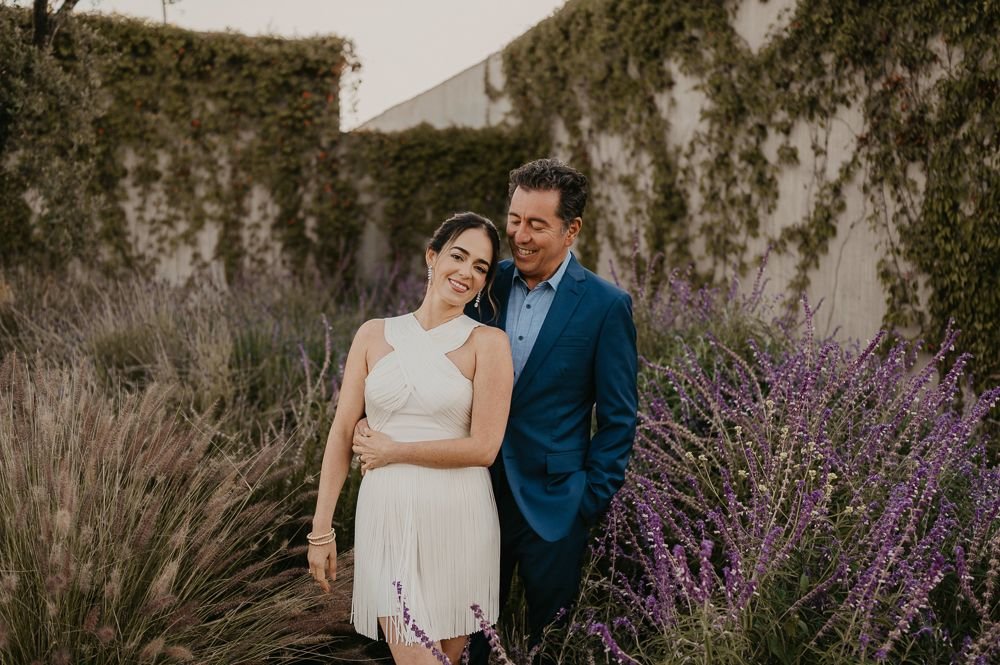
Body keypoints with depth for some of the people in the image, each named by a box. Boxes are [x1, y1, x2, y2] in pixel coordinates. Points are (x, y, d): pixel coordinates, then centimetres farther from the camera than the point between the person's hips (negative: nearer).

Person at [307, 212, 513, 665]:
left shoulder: (488, 343, -3)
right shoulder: (374, 335, 5)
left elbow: (484, 446, -10)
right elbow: (342, 432, 3)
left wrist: (393, 450, -6)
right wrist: (321, 528, 1)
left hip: (458, 519, -1)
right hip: (388, 515, 1)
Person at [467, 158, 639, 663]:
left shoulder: (605, 306, -10)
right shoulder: (489, 284, 1)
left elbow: (618, 417, -5)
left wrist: (592, 502, -7)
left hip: (552, 505, -3)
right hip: (478, 492, 4)